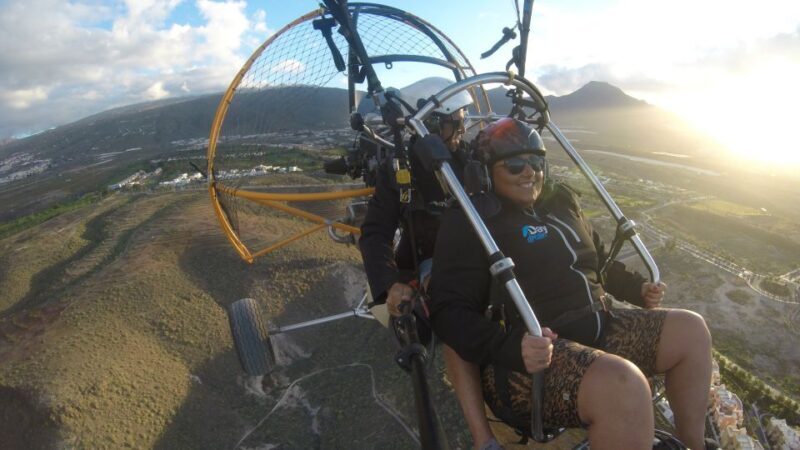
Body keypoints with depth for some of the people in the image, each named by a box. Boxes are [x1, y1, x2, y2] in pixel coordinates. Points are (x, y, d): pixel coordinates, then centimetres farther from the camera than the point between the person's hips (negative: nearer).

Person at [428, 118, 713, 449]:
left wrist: (637, 288, 18)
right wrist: (512, 346, -32)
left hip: (596, 329, 9)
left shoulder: (559, 202, 16)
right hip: (533, 354, -8)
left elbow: (598, 260, 33)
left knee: (691, 330, 6)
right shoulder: (467, 222, -8)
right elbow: (449, 312, -16)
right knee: (623, 384, -34)